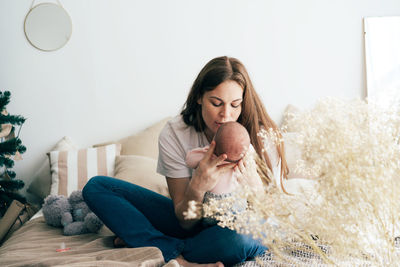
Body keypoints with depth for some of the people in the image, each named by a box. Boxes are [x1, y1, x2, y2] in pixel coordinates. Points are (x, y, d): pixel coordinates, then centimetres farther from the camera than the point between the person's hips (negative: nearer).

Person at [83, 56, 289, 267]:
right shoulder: (174, 134, -14)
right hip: (195, 220, 3)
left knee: (236, 238, -43)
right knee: (96, 187, -9)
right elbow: (186, 222, -12)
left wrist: (252, 184, -32)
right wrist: (197, 188, -33)